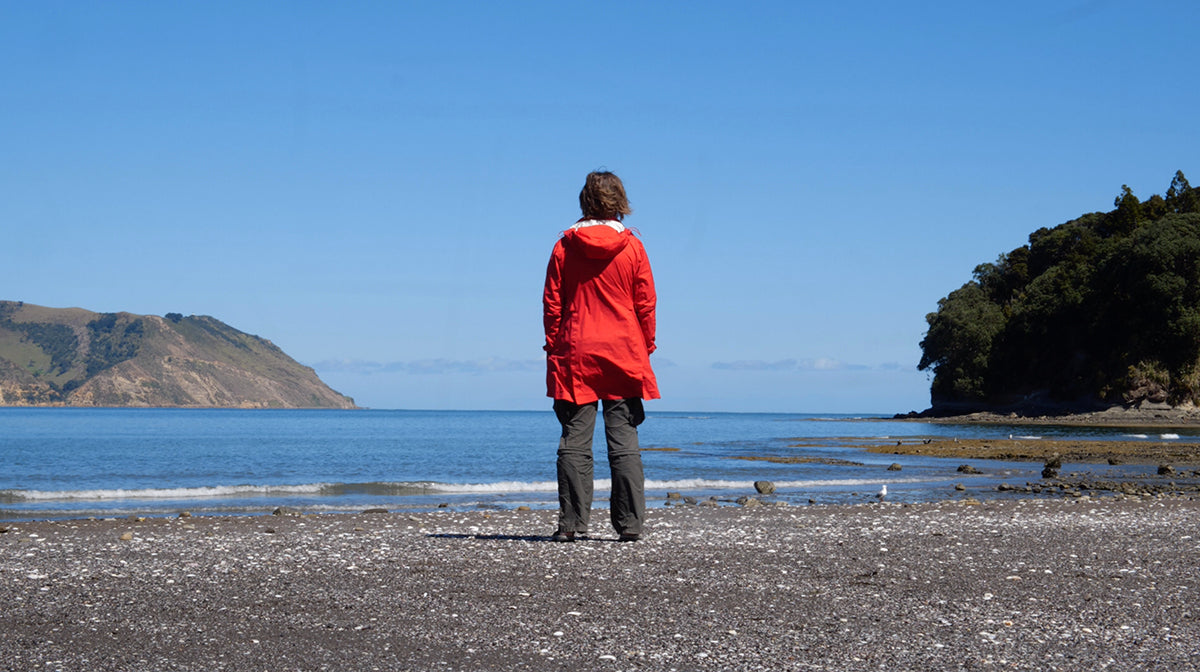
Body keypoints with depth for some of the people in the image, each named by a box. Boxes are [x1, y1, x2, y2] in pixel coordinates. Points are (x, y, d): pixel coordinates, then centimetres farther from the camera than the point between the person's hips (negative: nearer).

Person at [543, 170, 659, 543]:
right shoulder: (632, 247, -1)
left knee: (574, 442, 3)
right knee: (624, 442, 2)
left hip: (575, 357, 0)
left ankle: (571, 522, 0)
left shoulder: (565, 246, 0)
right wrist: (645, 348, 10)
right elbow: (646, 305, 1)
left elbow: (552, 304, 2)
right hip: (624, 356, 0)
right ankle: (630, 523, 1)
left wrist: (554, 348, 10)